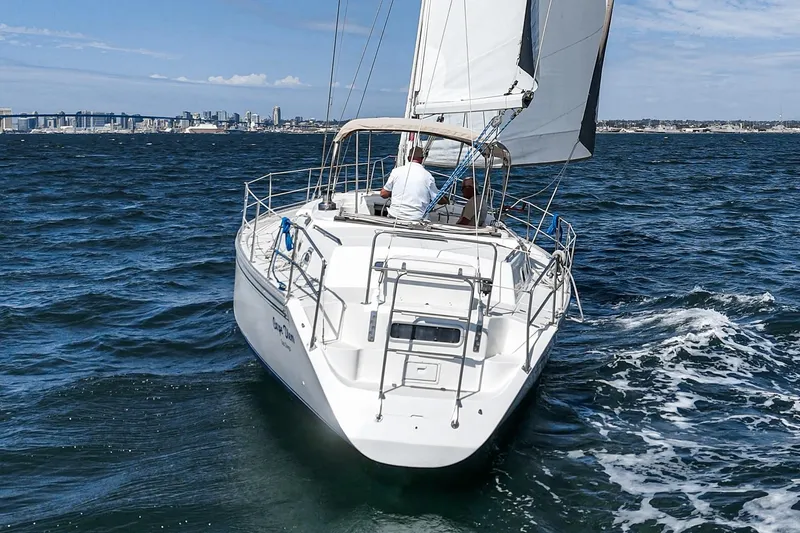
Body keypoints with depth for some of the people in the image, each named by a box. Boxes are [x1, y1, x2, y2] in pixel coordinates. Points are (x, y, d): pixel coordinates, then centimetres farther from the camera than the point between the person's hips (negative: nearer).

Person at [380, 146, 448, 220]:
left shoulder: (396, 171, 2)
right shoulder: (427, 176, 1)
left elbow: (383, 194, 10)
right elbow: (440, 200, 11)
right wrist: (446, 201, 35)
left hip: (394, 217, 1)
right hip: (416, 219, -1)